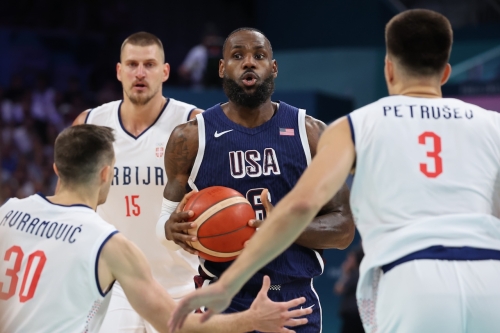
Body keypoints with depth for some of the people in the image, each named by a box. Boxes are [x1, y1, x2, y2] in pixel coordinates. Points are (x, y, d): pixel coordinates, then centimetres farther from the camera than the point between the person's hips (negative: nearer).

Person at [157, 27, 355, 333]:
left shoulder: (310, 133, 3)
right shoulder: (191, 138, 1)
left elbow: (343, 229, 2)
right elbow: (168, 218, 11)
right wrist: (173, 228, -15)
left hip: (297, 300, 2)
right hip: (224, 303, -1)